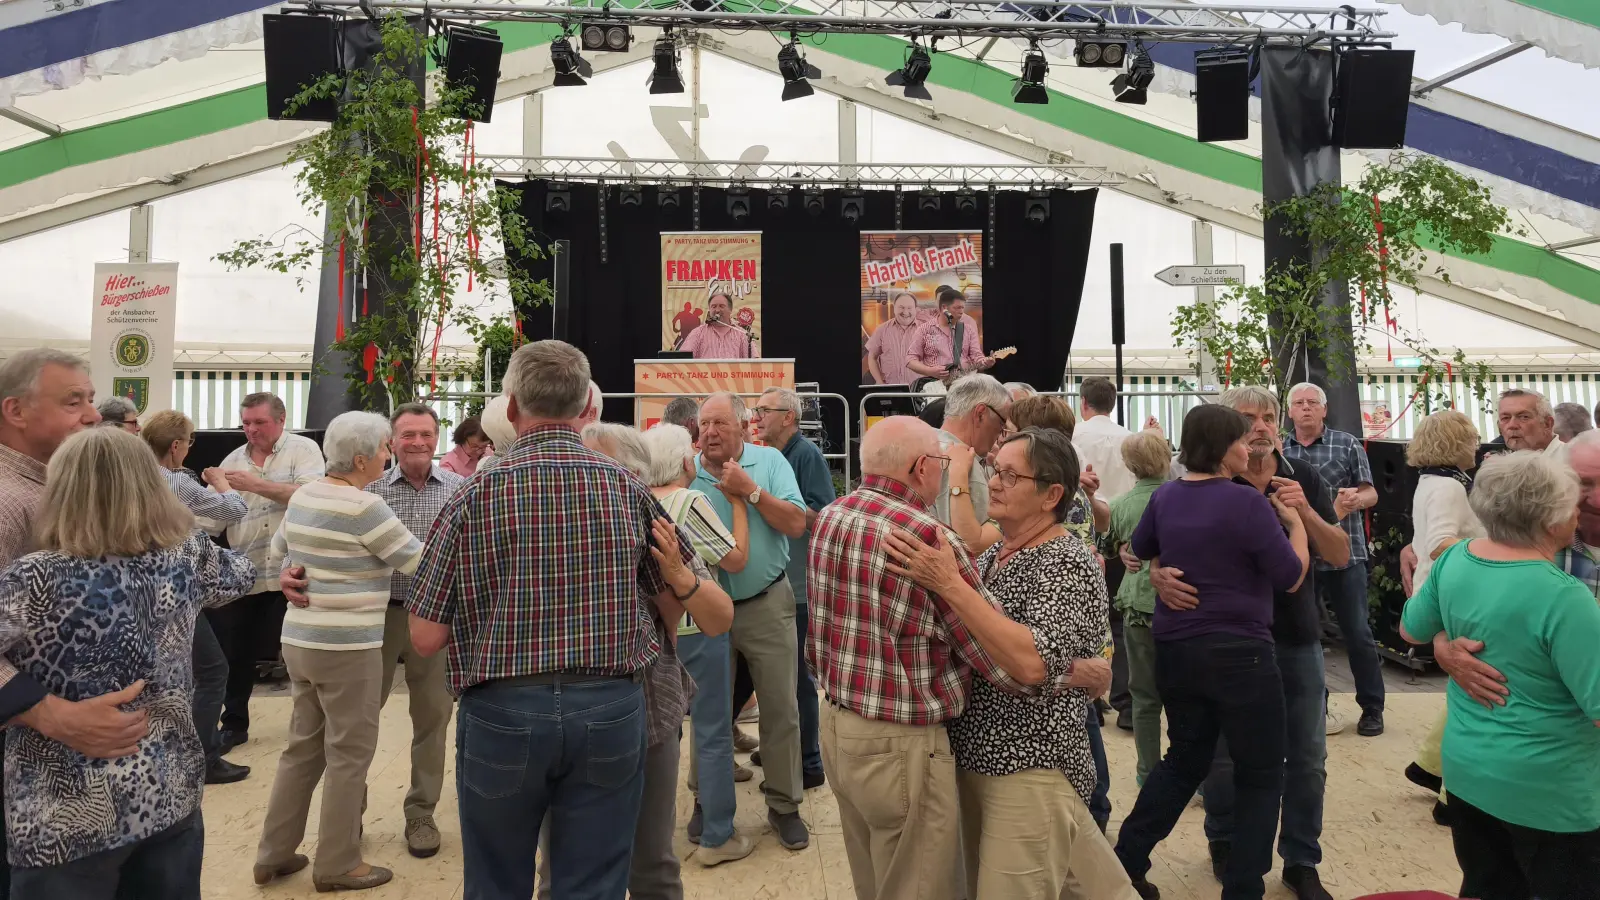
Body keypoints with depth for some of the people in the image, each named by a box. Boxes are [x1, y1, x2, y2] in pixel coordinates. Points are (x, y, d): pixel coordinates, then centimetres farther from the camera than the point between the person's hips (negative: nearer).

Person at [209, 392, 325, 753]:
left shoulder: (303, 449, -4)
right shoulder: (232, 461, 9)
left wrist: (255, 484, -23)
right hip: (244, 573, 4)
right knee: (238, 653, 11)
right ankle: (234, 723, 28)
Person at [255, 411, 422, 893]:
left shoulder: (302, 496, 7)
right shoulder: (365, 506, -19)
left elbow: (276, 556, 20)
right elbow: (419, 563, -11)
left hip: (298, 639, 8)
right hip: (347, 646, -8)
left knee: (303, 746, 19)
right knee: (349, 754, 4)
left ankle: (273, 854, 28)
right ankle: (337, 864, 15)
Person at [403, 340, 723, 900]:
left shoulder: (476, 494, -8)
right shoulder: (628, 489, -2)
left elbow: (425, 638, -5)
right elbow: (675, 602, 9)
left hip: (502, 713, -1)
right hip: (611, 712, 1)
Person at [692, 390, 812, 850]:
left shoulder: (770, 461, -6)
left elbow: (796, 524, -14)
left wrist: (750, 490, -20)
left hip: (766, 603, -1)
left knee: (780, 707, 7)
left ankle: (784, 804, 23)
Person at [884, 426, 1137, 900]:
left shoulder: (1070, 563, -16)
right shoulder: (994, 554, 7)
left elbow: (1040, 661, -31)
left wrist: (950, 586, -32)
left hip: (1032, 769, -8)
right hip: (979, 755, 8)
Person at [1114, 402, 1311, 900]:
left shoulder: (1165, 497, 3)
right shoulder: (1246, 501, -17)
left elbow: (1141, 549, 21)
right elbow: (1292, 577, -8)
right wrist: (1294, 521, 5)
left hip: (1174, 649, 6)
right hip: (1238, 653, -6)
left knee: (1185, 759, 22)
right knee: (1260, 773, 11)